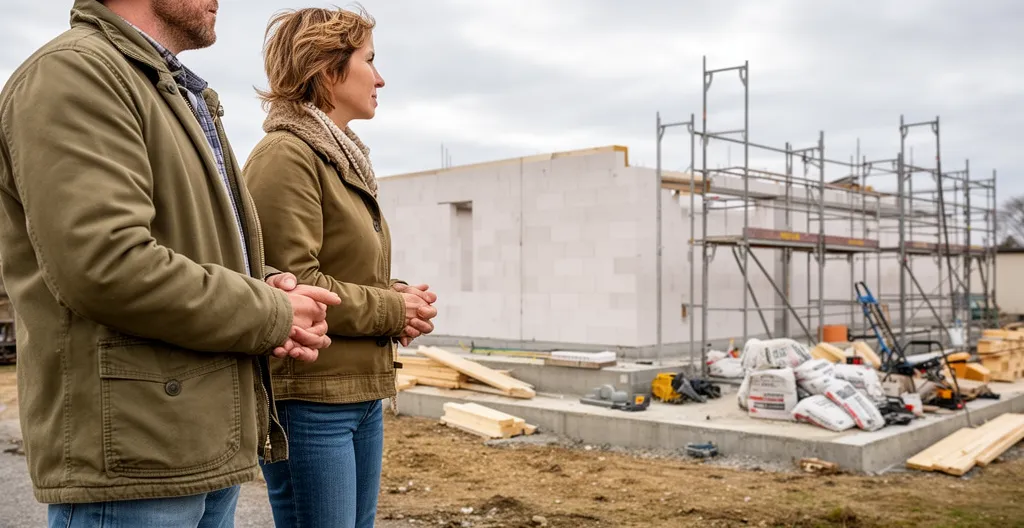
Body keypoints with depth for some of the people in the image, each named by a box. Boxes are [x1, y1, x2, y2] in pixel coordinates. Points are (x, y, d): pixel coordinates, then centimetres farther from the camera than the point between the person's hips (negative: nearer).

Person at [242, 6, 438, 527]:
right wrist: (392, 309, -11)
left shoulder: (343, 157, 17)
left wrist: (399, 295, 3)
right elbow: (295, 285, -22)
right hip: (309, 400, -9)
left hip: (361, 395, 9)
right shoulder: (286, 156, -14)